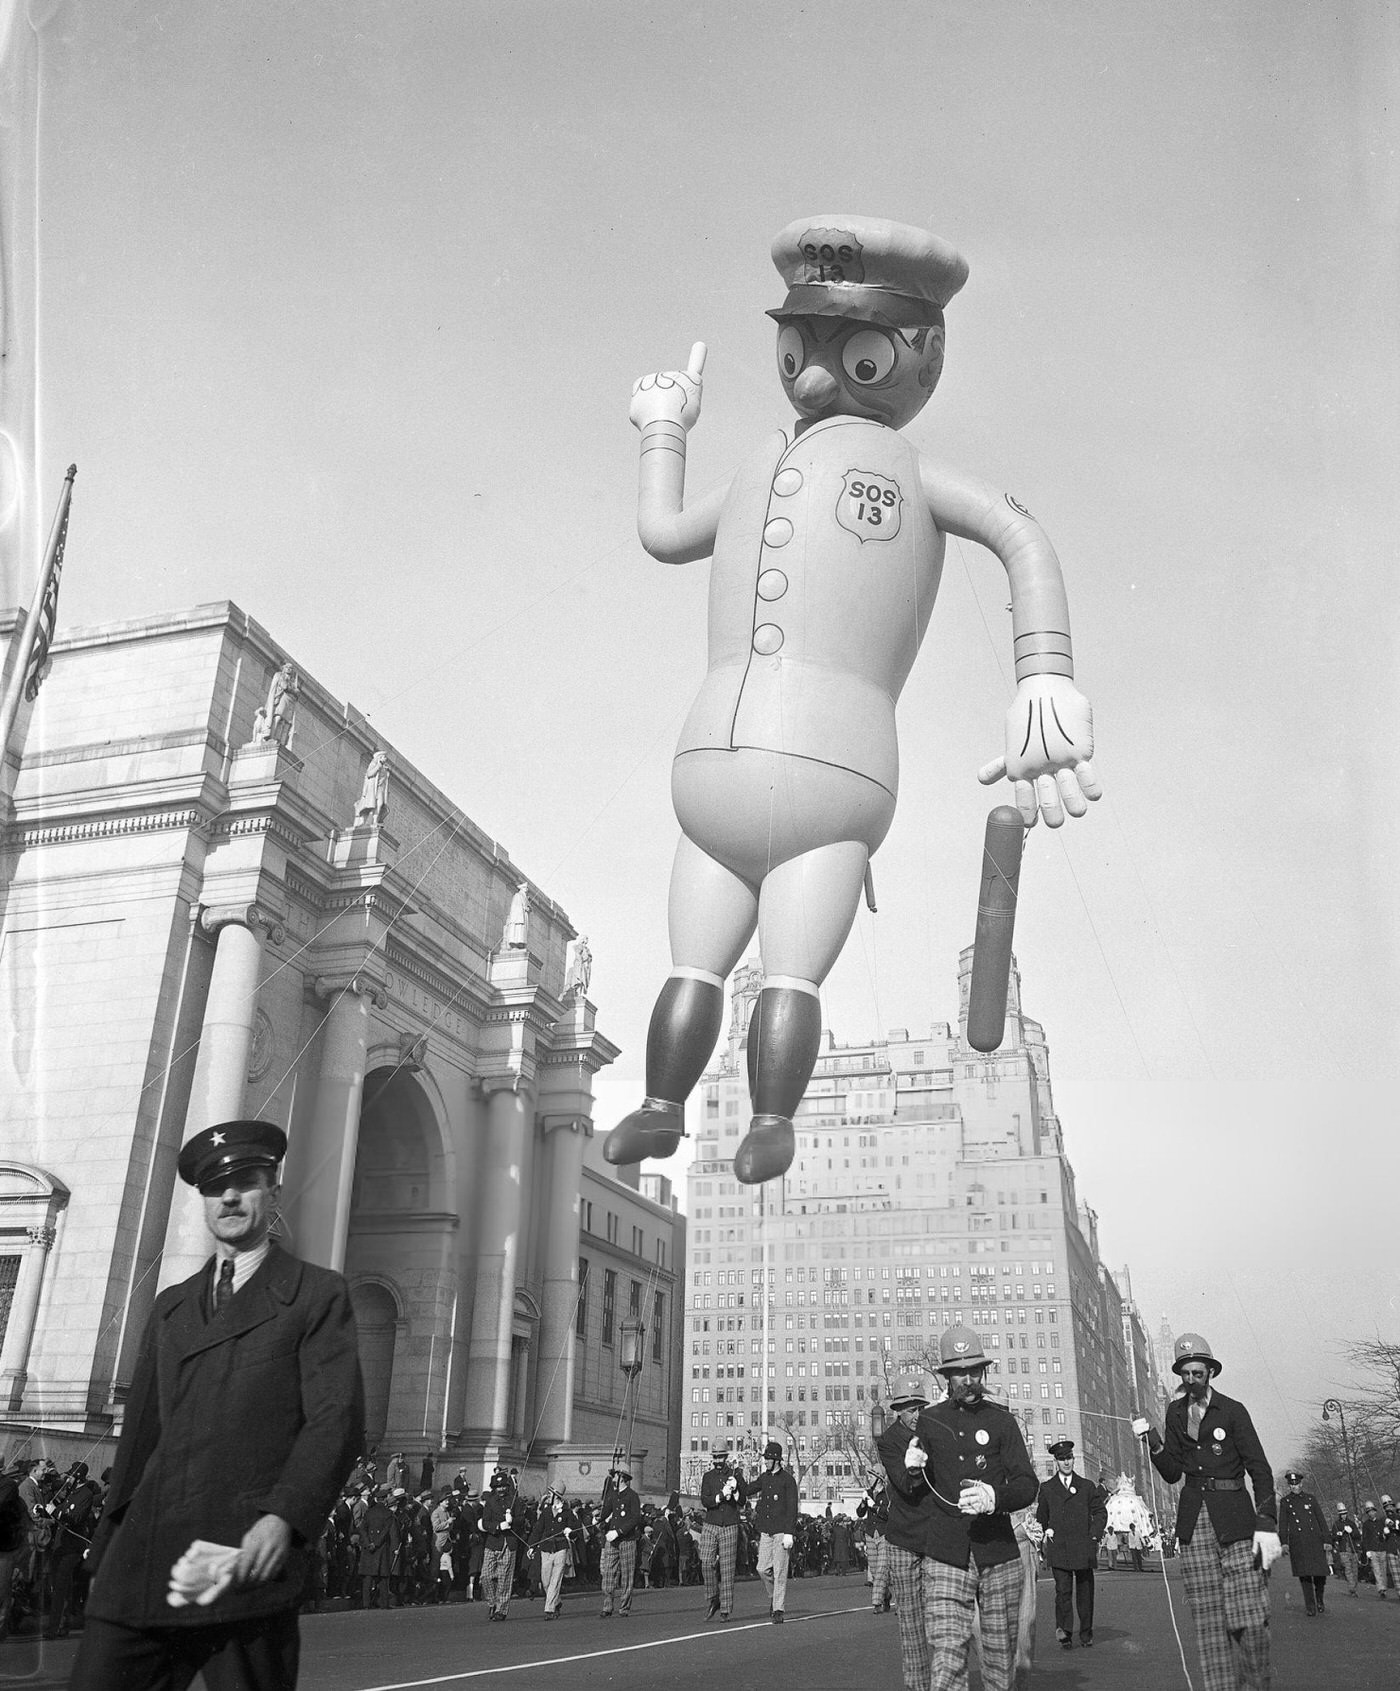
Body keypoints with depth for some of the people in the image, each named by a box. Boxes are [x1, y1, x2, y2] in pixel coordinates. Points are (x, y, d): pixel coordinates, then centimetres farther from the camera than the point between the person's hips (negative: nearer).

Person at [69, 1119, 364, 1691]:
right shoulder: (171, 1306, 21)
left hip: (248, 1561, -4)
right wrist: (108, 1553, 17)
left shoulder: (317, 1296, 3)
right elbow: (140, 1433, 21)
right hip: (143, 1567, 5)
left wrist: (284, 1517, -20)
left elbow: (337, 1421, -7)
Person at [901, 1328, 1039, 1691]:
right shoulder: (928, 1421, 9)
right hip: (945, 1557, 0)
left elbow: (1028, 1484, -2)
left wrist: (995, 1497, -22)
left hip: (999, 1555, 0)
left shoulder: (1001, 1420, 6)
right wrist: (912, 1469, -2)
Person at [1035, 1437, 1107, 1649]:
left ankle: (1086, 1635, 19)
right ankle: (1065, 1635, -5)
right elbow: (1041, 1517, 18)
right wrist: (1046, 1532, 6)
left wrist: (1094, 1536, 4)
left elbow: (1100, 1512, 13)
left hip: (1084, 1548, 1)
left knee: (1085, 1592, 6)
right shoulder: (1047, 1488, 9)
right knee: (1063, 1591, -9)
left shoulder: (1087, 1486, 11)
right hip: (1058, 1550, -1)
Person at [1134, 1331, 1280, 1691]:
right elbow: (1172, 1473, 11)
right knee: (1209, 1621, 1)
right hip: (1193, 1522, 4)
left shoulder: (1233, 1411, -1)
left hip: (1233, 1518, -3)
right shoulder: (1176, 1412, 12)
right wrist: (1152, 1439, -6)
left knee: (1248, 1618, -9)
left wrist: (1267, 1525, -13)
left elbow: (1261, 1471, -3)